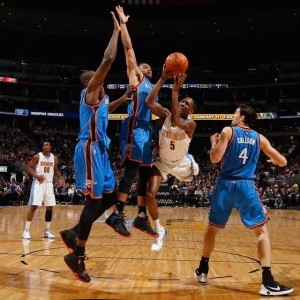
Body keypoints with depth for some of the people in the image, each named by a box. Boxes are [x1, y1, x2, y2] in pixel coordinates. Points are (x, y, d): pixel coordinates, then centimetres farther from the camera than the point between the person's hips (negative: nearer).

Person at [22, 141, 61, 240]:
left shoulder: (54, 157, 8)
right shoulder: (37, 156, -5)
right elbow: (29, 167, -4)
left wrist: (59, 178, -1)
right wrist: (36, 176, -20)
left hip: (49, 183, 5)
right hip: (38, 183, -5)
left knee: (50, 207, 3)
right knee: (33, 206, -10)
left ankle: (47, 231, 14)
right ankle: (26, 231, -4)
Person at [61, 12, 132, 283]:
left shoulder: (99, 95, 19)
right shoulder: (91, 89, -6)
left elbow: (105, 110, 42)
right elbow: (108, 60, -17)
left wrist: (123, 99, 29)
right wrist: (117, 30, -8)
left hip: (99, 150, 10)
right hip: (90, 149, -10)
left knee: (111, 196, 13)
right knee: (95, 200, -8)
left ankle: (74, 233, 19)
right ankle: (77, 255, 1)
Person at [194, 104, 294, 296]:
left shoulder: (228, 131, 1)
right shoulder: (259, 138, 9)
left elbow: (215, 159, -7)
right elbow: (283, 162, 10)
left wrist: (214, 143, 12)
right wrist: (273, 160, 32)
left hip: (225, 185, 0)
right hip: (246, 186, 0)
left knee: (212, 228, 17)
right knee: (262, 230, 4)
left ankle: (203, 271, 29)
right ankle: (268, 282, -7)